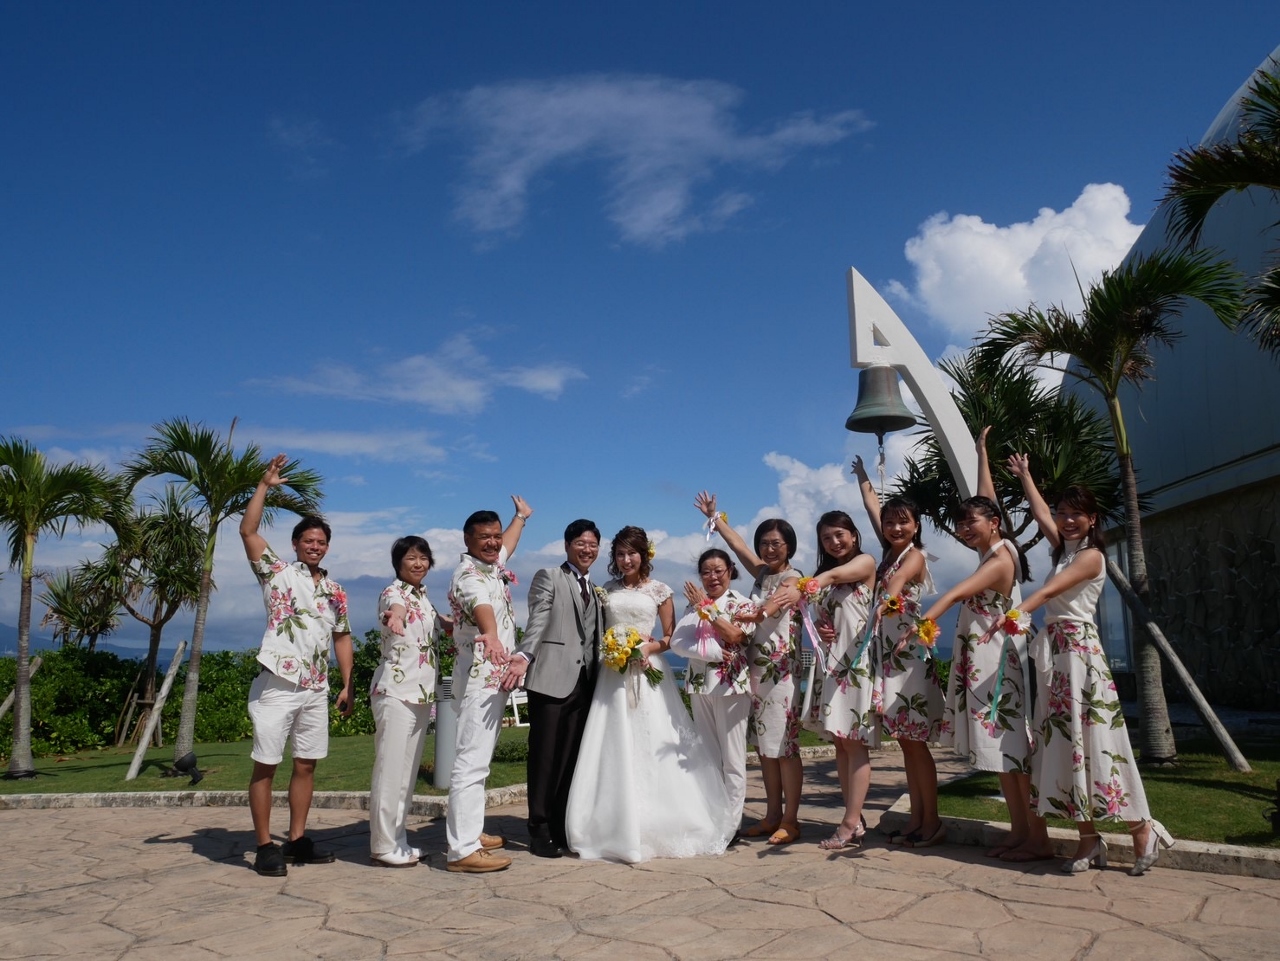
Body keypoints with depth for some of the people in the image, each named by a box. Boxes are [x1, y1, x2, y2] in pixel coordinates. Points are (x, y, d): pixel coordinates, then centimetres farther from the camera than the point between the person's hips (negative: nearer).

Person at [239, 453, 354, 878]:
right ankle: (265, 847, 6)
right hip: (277, 687, -5)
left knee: (306, 764, 10)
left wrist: (347, 685, 11)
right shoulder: (278, 573, 1)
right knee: (265, 765, -1)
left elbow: (342, 637, 17)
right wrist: (265, 485, -13)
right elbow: (247, 531, -11)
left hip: (316, 691, 5)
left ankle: (297, 840, 19)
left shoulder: (335, 591, 14)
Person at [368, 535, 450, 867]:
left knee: (408, 770, 13)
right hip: (395, 692, -8)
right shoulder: (393, 592, -10)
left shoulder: (423, 596, 14)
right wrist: (395, 616, -60)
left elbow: (441, 624, 32)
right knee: (391, 770, -5)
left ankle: (398, 840, 21)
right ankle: (383, 846, 4)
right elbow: (396, 609, -36)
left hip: (421, 693, 9)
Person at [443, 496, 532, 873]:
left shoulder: (493, 564, 13)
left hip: (495, 676, 10)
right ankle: (462, 850, -13)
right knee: (471, 761, -12)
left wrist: (521, 517, 54)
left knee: (479, 758, 15)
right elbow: (481, 605, -39)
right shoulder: (468, 575, -15)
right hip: (479, 676, -10)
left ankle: (470, 831, 24)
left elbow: (507, 544, 37)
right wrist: (491, 635, -58)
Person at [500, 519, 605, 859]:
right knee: (545, 757, -1)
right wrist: (524, 656, -27)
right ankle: (540, 831, 8)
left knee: (572, 758, 8)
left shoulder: (596, 591, 22)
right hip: (553, 678, -6)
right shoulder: (548, 577, 2)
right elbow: (537, 623, -11)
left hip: (585, 682, 6)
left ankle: (562, 828, 16)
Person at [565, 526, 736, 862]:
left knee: (651, 747, -3)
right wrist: (606, 648, -4)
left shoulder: (659, 590, 4)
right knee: (616, 749, 0)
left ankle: (658, 825, 9)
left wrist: (649, 647, -13)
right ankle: (618, 825, 8)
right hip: (613, 674, 2)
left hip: (648, 671, -2)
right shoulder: (608, 590, 12)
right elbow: (598, 630, 16)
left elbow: (671, 636, 5)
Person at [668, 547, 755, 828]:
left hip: (731, 686, -4)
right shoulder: (694, 606, 12)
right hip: (700, 687, 5)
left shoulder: (742, 604, 1)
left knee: (732, 758, -1)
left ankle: (732, 822, 4)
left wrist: (707, 607, -12)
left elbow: (734, 635, -16)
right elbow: (676, 641, -2)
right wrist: (711, 652, -16)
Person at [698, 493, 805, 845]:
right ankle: (772, 815, 15)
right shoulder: (761, 573, 15)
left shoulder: (793, 578, -6)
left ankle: (790, 820, -2)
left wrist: (758, 614, -42)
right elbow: (737, 543, 25)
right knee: (764, 746, 8)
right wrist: (714, 516, 31)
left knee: (783, 746, -6)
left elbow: (776, 604, -24)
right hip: (756, 669, 7)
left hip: (781, 671, -7)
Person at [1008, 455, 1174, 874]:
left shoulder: (1091, 555, -7)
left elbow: (1051, 589, -22)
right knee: (1064, 741, 5)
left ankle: (1141, 830, 2)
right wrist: (1024, 476, 37)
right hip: (1054, 652, 8)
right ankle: (1088, 839, 9)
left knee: (1093, 739, -9)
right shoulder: (1064, 549, 15)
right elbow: (1040, 513, 28)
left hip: (1079, 648, -8)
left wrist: (1016, 613, -35)